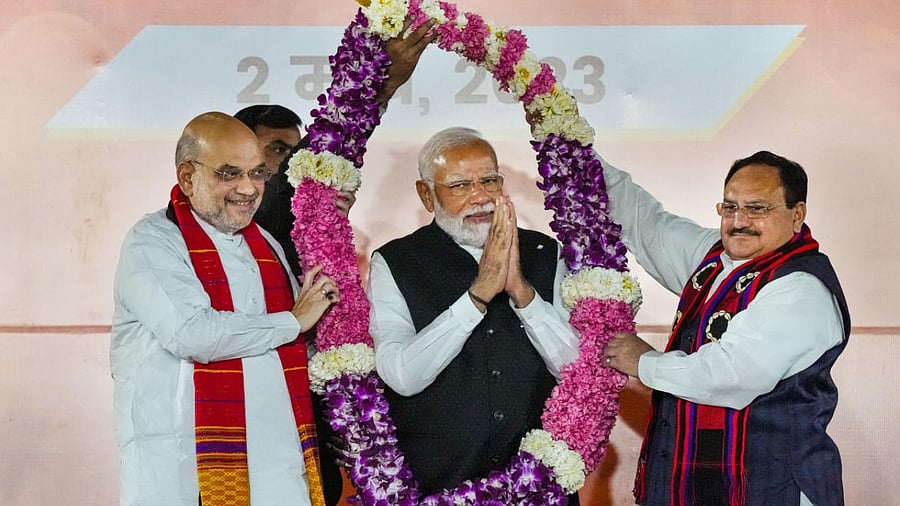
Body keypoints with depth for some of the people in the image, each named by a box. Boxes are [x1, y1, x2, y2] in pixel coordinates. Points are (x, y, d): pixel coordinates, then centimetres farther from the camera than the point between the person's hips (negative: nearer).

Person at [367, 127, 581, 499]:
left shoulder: (544, 254, 1)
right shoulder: (394, 264, -6)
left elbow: (577, 369, -6)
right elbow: (402, 377, -18)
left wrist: (521, 290, -19)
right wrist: (480, 292, -23)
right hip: (439, 483, -2)